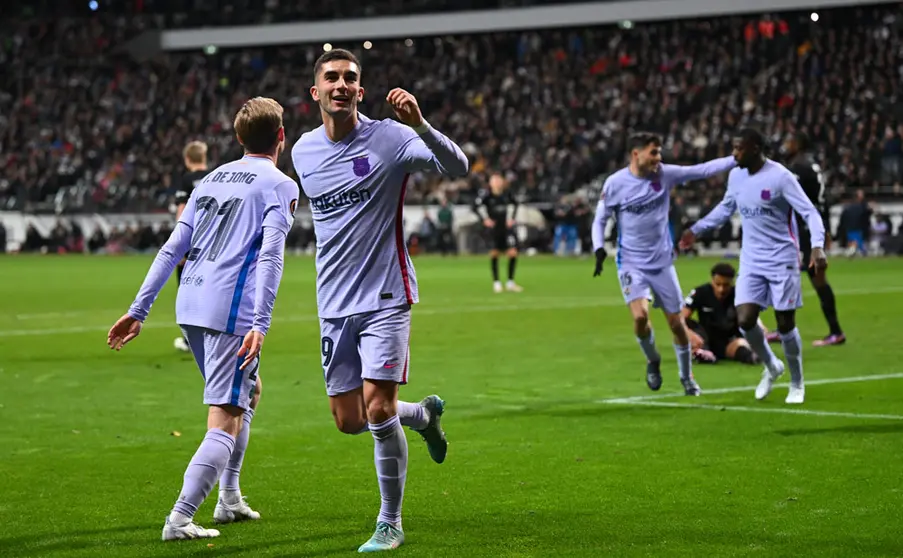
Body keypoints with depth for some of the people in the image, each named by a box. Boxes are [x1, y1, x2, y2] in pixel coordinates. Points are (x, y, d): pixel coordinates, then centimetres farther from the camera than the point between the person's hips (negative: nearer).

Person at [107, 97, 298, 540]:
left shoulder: (211, 179, 20)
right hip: (230, 310, -8)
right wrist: (260, 325, -22)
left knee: (249, 391, 27)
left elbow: (172, 248, 16)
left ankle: (229, 498, 30)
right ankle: (179, 520, -16)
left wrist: (138, 310, 16)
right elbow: (270, 256, -15)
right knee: (226, 421, -6)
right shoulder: (280, 186, -1)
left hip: (190, 306, 8)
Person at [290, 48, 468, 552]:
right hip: (334, 305, 5)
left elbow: (459, 168, -19)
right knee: (349, 421, 7)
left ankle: (391, 524, 2)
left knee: (378, 408, -14)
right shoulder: (303, 151, 7)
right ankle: (424, 415, 39)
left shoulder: (388, 137, -9)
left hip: (385, 298, -5)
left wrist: (419, 124, -36)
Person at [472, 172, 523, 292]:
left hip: (506, 227, 2)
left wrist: (512, 217, 7)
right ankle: (496, 282, 16)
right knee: (494, 253, 1)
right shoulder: (487, 194, -13)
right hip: (493, 227, -2)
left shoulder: (507, 193, -4)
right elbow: (476, 206, -9)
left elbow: (514, 203, 14)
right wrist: (485, 219, -15)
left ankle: (510, 283, 5)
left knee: (513, 253, -7)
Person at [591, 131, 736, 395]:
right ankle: (652, 361, 9)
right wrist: (599, 248, -14)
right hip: (632, 263, -2)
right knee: (640, 316, -22)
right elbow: (600, 219, 1)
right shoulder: (615, 183, -10)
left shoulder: (665, 174, -6)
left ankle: (687, 377, 28)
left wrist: (735, 159, -13)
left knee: (676, 322, 7)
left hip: (662, 262, 2)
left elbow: (703, 169, -5)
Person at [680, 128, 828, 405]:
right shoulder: (735, 176, 4)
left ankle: (797, 383, 19)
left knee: (785, 323, -1)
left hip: (782, 260, -5)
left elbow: (810, 212, -17)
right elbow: (726, 208, 23)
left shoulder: (780, 177, -15)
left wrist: (817, 246, -31)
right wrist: (696, 229, 24)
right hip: (751, 261, 5)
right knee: (745, 320, -8)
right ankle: (771, 367, 19)